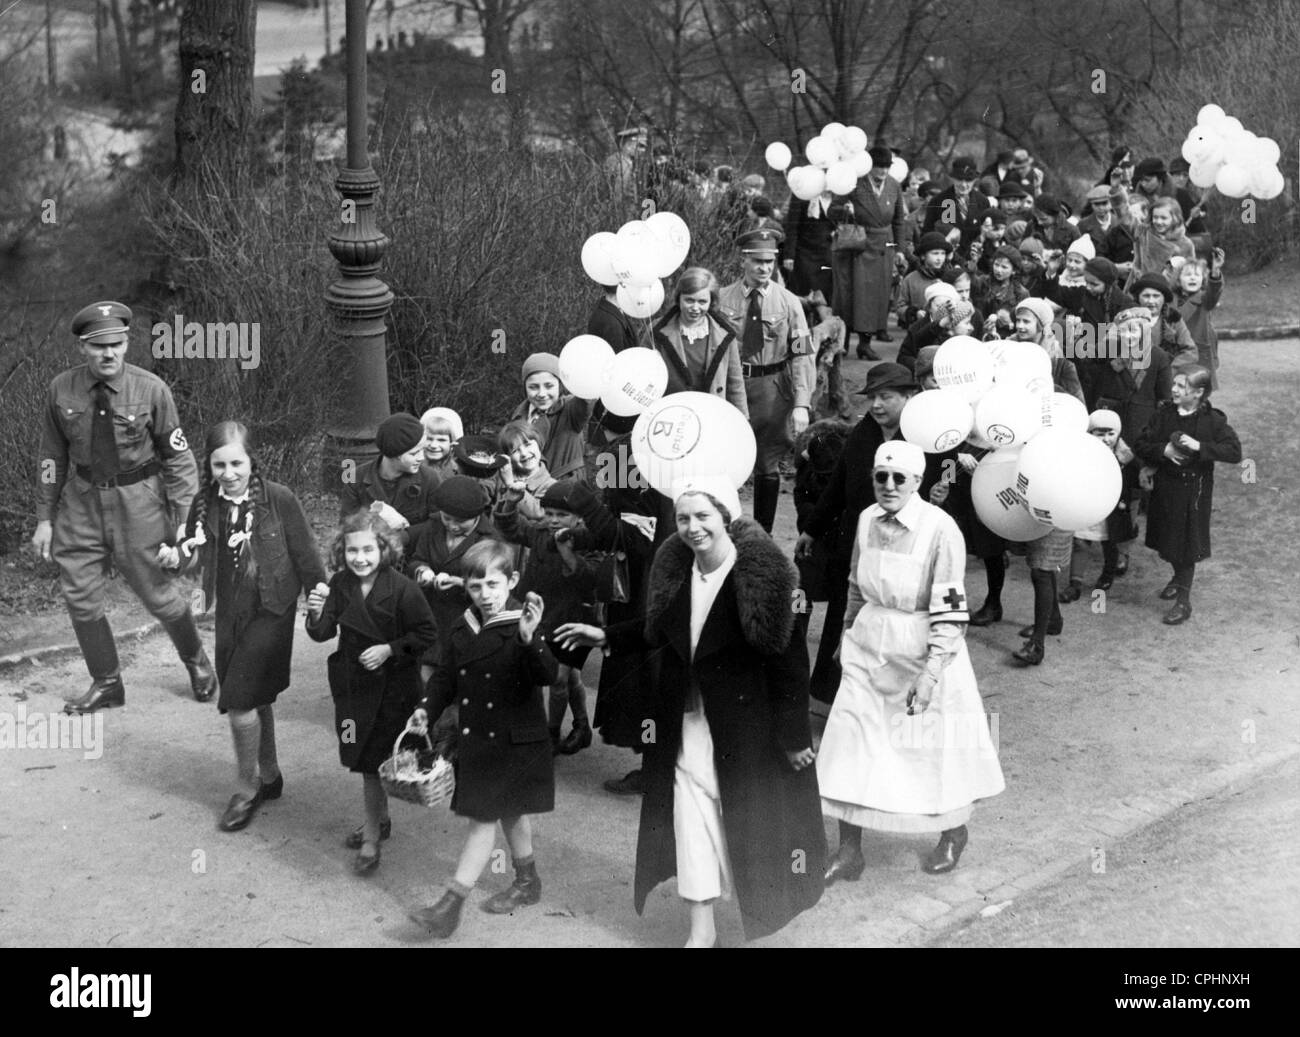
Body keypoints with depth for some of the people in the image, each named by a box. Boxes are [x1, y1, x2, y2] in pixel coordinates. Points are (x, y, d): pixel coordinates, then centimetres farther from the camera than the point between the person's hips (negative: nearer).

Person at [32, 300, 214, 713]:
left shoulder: (151, 391, -14)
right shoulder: (61, 391, -6)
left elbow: (178, 459, -8)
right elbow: (52, 455, 6)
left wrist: (183, 526, -10)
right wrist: (45, 517, 7)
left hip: (138, 502, -3)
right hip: (82, 502, 3)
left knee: (158, 595, 8)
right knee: (80, 599, 5)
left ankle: (196, 662, 37)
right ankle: (106, 684, 26)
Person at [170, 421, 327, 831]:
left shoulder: (279, 500, -14)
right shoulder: (205, 503, -2)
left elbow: (304, 554, -8)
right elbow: (194, 558, 6)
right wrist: (181, 559, -16)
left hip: (270, 612, -5)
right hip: (229, 613, 5)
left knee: (240, 701, -9)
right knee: (256, 701, 17)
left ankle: (247, 789, 8)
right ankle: (269, 775, 36)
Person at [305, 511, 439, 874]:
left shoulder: (402, 589, -19)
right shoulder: (340, 584, -6)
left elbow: (427, 633, -12)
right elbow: (323, 634, -4)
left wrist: (389, 649, -20)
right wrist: (317, 613, -25)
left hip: (392, 687, -5)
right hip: (353, 683, 5)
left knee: (373, 762, -2)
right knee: (368, 760, 18)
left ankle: (371, 838, 10)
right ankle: (380, 820, 39)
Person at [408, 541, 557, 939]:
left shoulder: (523, 627, -15)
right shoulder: (463, 630, 4)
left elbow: (547, 674, -28)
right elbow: (445, 678, 12)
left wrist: (529, 638, -44)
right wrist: (426, 709, -4)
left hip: (515, 740, -6)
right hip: (474, 738, 6)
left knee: (483, 818, -4)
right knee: (508, 813, 20)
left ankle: (451, 904, -4)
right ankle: (527, 882, 37)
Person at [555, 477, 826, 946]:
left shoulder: (759, 573, -20)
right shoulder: (675, 566, -2)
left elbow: (788, 657, -17)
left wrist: (794, 735, -15)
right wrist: (606, 637, 7)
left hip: (743, 721, -5)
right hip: (686, 720, 5)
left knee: (746, 815, 10)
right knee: (692, 816, 6)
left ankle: (758, 906, 34)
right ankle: (701, 927, 17)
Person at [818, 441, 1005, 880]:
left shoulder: (941, 530, -19)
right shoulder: (867, 520, -2)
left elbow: (951, 614, -18)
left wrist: (930, 675, -23)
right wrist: (848, 633, 21)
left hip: (924, 653, -5)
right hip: (869, 650, 5)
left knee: (934, 745, 10)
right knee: (849, 741, 3)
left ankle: (954, 832, 37)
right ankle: (849, 851, 15)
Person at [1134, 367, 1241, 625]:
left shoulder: (1213, 420, -13)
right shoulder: (1165, 414, -3)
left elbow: (1235, 452, -20)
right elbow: (1141, 445, 0)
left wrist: (1198, 446, -27)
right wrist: (1163, 450, -19)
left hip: (1194, 490, -4)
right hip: (1165, 486, 4)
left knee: (1186, 545, 1)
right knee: (1168, 541, 17)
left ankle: (1184, 600, 11)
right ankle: (1179, 577, 45)